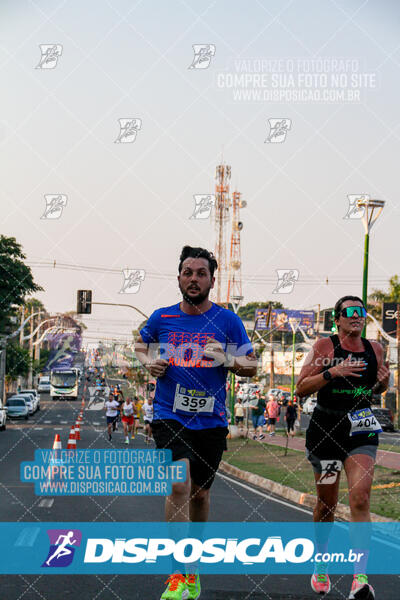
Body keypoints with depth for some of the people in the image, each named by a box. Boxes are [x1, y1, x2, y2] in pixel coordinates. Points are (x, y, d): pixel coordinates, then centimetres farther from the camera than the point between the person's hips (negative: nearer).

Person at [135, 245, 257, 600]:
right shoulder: (162, 318, 2)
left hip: (211, 420, 2)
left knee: (200, 492, 14)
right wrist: (148, 362, 1)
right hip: (170, 416, -2)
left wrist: (229, 361, -16)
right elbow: (141, 344, 22)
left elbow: (252, 366, 5)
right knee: (180, 485, -20)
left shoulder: (228, 321, 0)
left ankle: (194, 564, 36)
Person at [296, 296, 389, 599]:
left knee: (360, 498, -16)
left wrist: (385, 379, 0)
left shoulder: (375, 349, 7)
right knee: (326, 503, 10)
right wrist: (332, 372, -20)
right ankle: (321, 566, 33)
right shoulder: (324, 346, -4)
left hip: (362, 430, 1)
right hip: (326, 430, -1)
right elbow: (301, 388, -7)